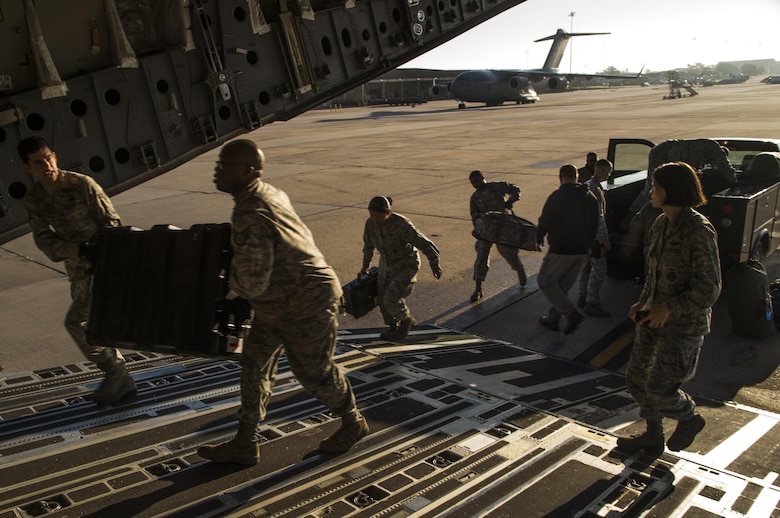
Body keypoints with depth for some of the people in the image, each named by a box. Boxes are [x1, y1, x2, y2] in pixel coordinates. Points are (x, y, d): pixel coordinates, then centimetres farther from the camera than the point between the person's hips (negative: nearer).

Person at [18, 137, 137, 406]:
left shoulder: (82, 184, -13)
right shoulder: (33, 201, 1)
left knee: (76, 321, -10)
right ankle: (119, 379, 25)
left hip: (102, 263, -6)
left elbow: (111, 221, -11)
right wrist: (79, 250, -21)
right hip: (77, 268, 6)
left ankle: (115, 374, 5)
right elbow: (44, 239, -4)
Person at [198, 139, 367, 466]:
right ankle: (244, 444, 26)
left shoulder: (251, 217, -29)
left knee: (313, 371, 9)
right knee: (254, 365, 13)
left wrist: (232, 278, -6)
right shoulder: (270, 193, 3)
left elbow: (252, 283, -29)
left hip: (306, 306, -10)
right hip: (277, 306, 10)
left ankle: (353, 424, 35)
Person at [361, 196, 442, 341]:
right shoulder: (371, 223, -15)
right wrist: (365, 264, 17)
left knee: (391, 299, -15)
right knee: (382, 298, 10)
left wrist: (434, 264, -25)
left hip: (407, 265, -6)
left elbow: (424, 243, -28)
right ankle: (393, 327, 35)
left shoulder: (402, 225, -33)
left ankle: (406, 319, 16)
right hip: (387, 264, 6)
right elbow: (368, 244, 5)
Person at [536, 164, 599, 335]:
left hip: (561, 250, -7)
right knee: (563, 285, 19)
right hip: (582, 251, 7)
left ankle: (571, 313, -9)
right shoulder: (590, 197, 8)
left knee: (546, 282, 5)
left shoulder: (557, 197, -14)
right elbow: (595, 226, 14)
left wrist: (539, 239, 6)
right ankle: (553, 318, 26)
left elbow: (544, 222, -12)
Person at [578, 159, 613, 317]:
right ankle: (592, 303, -3)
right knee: (599, 269, -5)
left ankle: (583, 297, 26)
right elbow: (598, 217, -22)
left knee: (586, 266, 17)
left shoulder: (587, 186, 12)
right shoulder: (596, 189, -20)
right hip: (593, 236, -10)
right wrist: (605, 239, -18)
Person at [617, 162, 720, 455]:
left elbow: (709, 290, -20)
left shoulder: (698, 231, -20)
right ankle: (653, 437, 32)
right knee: (637, 378, 12)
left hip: (685, 324, -8)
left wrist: (668, 308, -20)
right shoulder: (661, 225, 4)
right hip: (655, 317, 8)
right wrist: (643, 302, 5)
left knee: (659, 387, -3)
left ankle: (689, 418, 29)